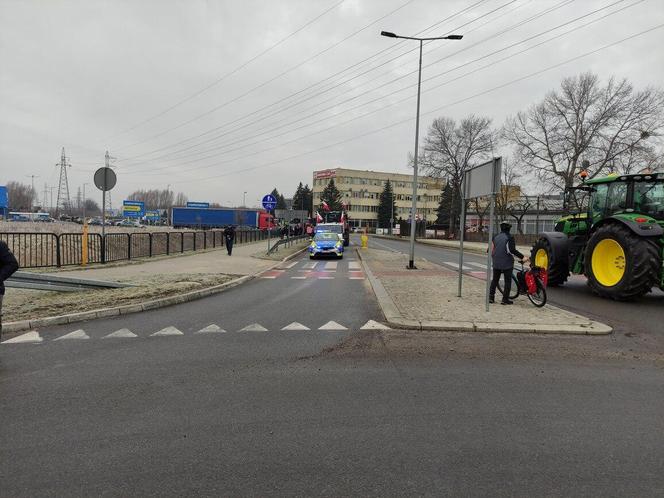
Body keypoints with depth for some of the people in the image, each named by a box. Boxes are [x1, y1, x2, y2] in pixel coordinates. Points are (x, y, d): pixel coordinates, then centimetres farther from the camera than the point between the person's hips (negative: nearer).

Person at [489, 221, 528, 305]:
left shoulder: (496, 237, 8)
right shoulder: (509, 237, -11)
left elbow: (492, 249, 11)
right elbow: (512, 250, -20)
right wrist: (522, 257, -20)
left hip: (496, 263, 6)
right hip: (507, 263, -5)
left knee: (495, 280, 14)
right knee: (508, 281, 3)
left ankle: (491, 297, 13)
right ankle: (505, 299, 1)